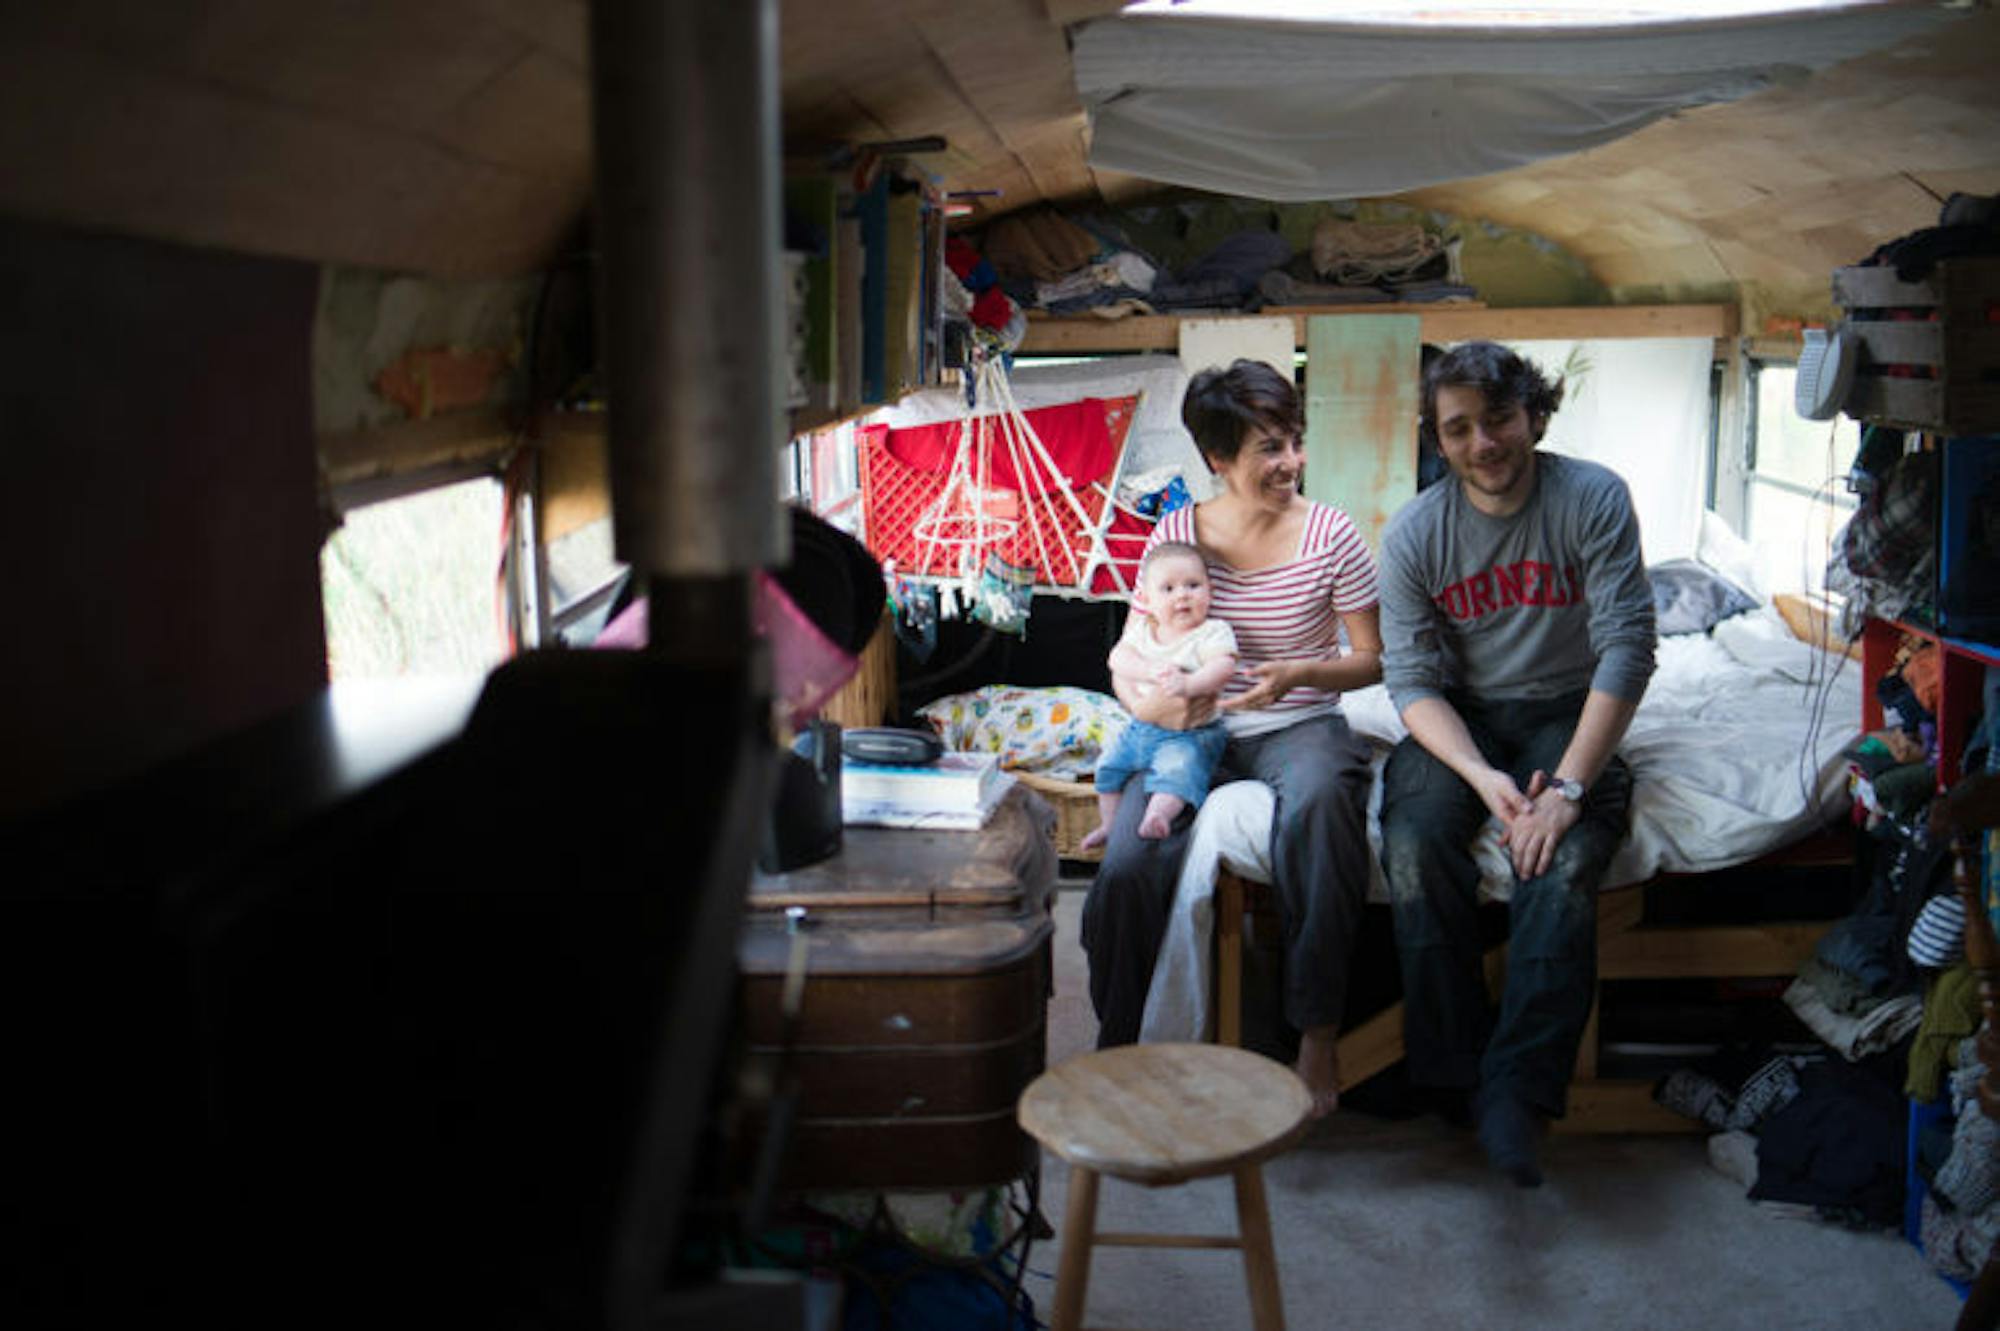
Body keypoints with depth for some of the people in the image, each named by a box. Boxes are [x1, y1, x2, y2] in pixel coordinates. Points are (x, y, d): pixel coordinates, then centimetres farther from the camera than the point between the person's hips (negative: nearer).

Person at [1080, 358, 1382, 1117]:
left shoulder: (1329, 535, -3)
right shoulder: (1177, 533, 1)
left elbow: (1371, 660, 3)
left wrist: (1298, 673, -18)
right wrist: (1148, 704, -18)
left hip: (1299, 727, -1)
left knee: (1317, 810, -38)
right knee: (1128, 863, -24)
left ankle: (1317, 1035, -26)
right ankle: (1115, 1044, -1)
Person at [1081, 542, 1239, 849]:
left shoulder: (1213, 632, -9)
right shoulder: (1143, 630, 6)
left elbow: (1222, 666, -25)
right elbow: (1119, 657, -7)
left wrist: (1189, 683, -42)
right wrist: (1151, 671, -26)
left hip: (1191, 732, -7)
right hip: (1142, 725, 7)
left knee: (1177, 766, -33)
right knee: (1110, 765, 13)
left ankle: (1159, 813, -46)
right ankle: (1109, 824, 28)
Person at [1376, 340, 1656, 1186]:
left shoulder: (1594, 500, -9)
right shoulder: (1412, 534, -4)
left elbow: (1626, 649, -15)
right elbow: (1412, 681, -6)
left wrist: (1567, 785, -24)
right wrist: (1483, 776, -24)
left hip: (1566, 712, -1)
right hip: (1458, 719, 1)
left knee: (1562, 861, -30)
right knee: (1416, 844, -28)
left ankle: (1517, 1087, -23)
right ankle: (1453, 1074, -14)